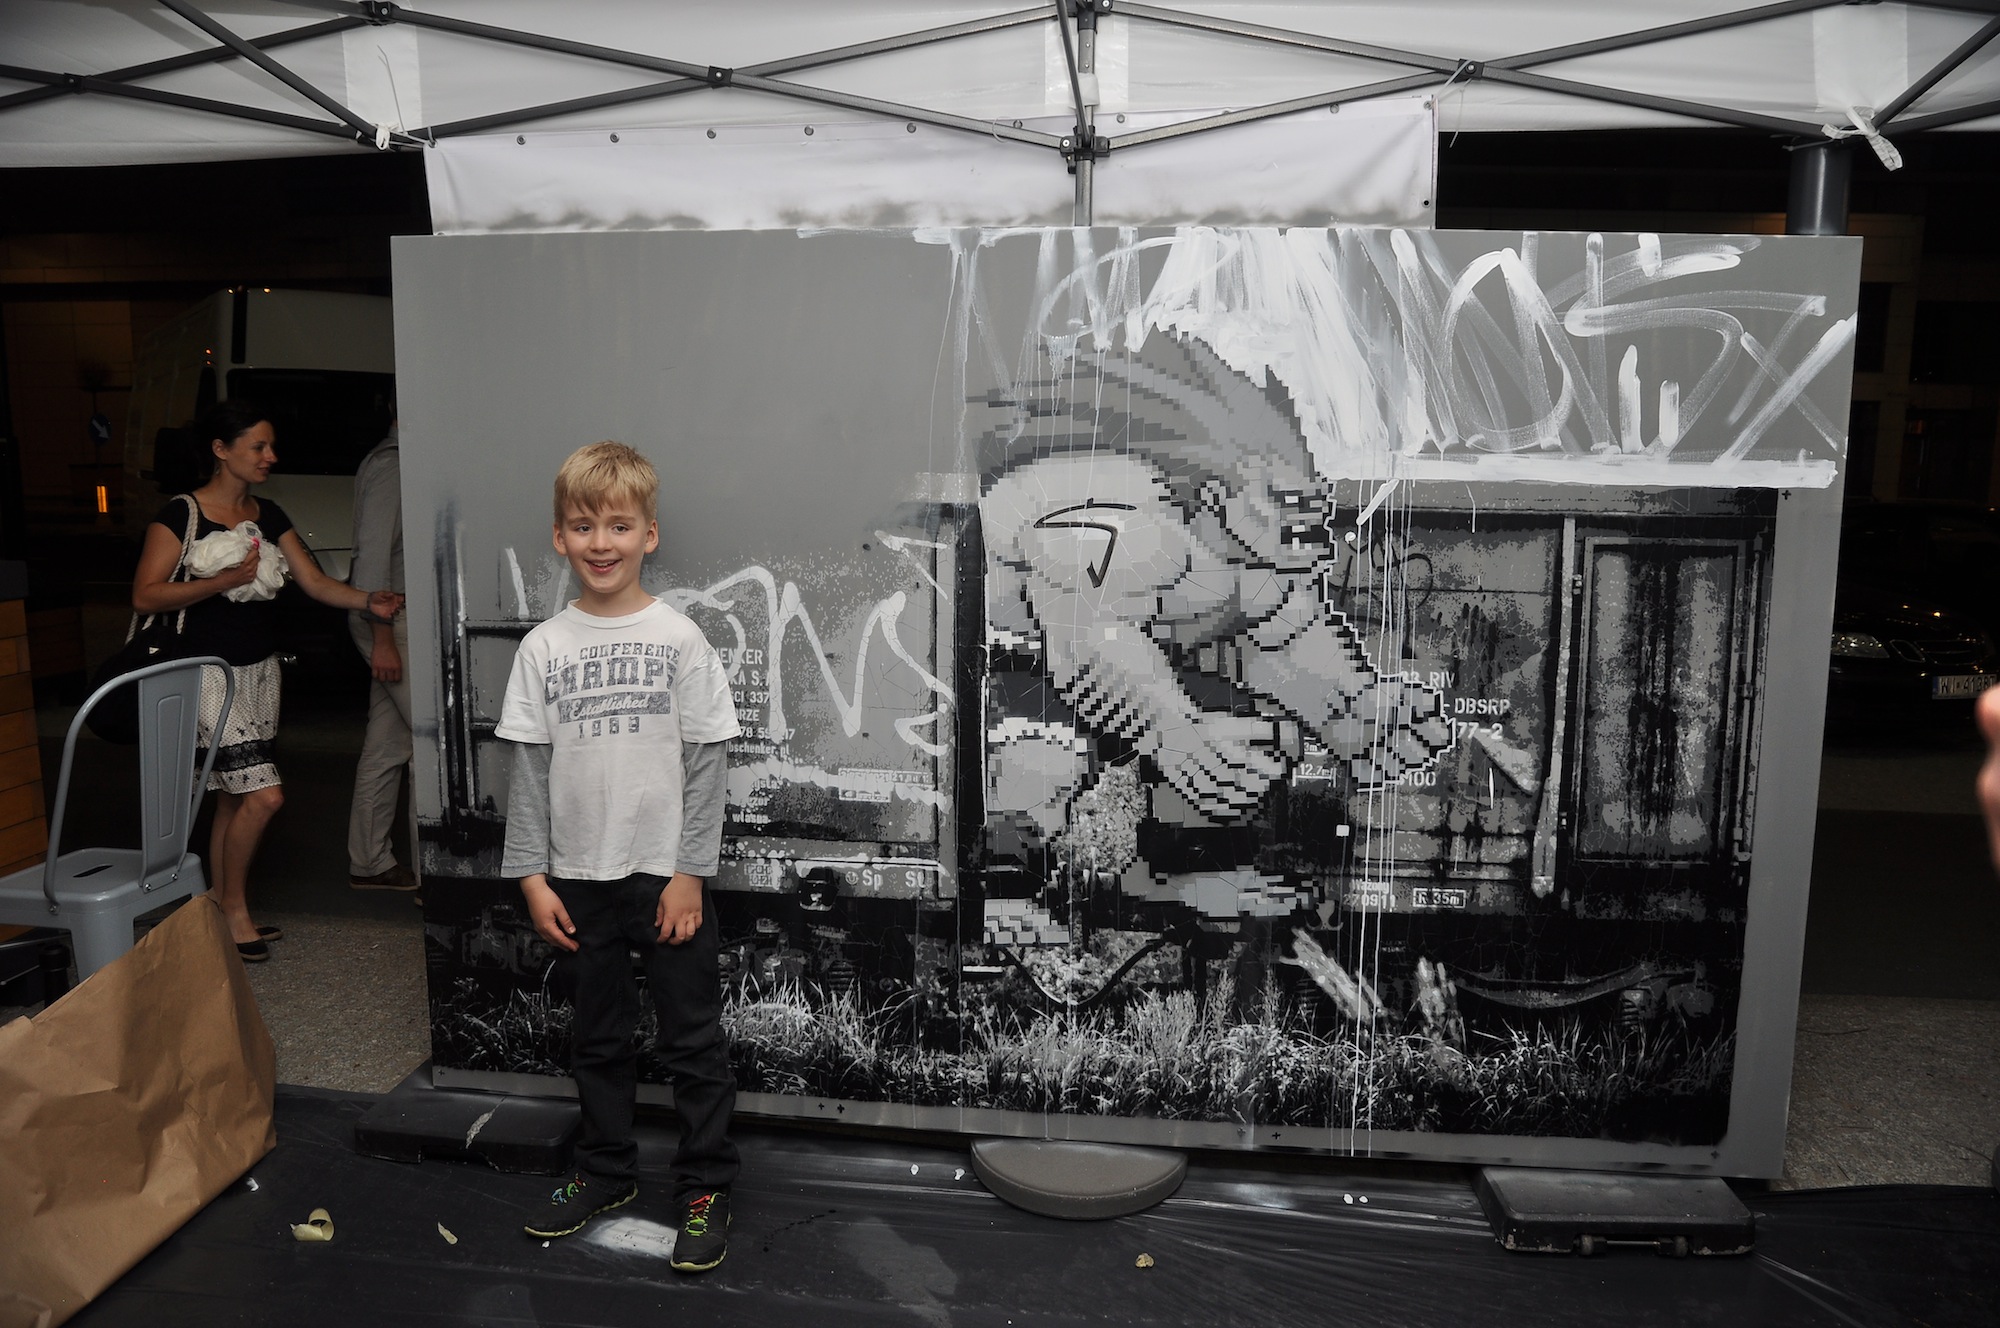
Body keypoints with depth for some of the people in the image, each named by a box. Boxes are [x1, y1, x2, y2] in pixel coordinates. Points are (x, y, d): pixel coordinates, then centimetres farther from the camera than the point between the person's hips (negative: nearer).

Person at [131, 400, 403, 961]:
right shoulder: (181, 515, -10)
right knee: (264, 794, -13)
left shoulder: (269, 516, 10)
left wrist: (370, 600, -11)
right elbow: (145, 596, -13)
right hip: (211, 672, -7)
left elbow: (315, 582, 6)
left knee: (234, 799, 11)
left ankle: (220, 910, 21)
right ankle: (233, 908, 5)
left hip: (261, 669, 7)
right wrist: (223, 580, -23)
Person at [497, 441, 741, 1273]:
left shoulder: (679, 639, -6)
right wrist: (531, 875, -1)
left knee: (693, 1041, 6)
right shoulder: (545, 648, 1)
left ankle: (705, 1189, 20)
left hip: (667, 877, -3)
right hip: (580, 880, 3)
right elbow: (530, 768, 3)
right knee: (599, 1040, 17)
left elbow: (707, 763, -6)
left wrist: (690, 873, -9)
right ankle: (606, 1174, 35)